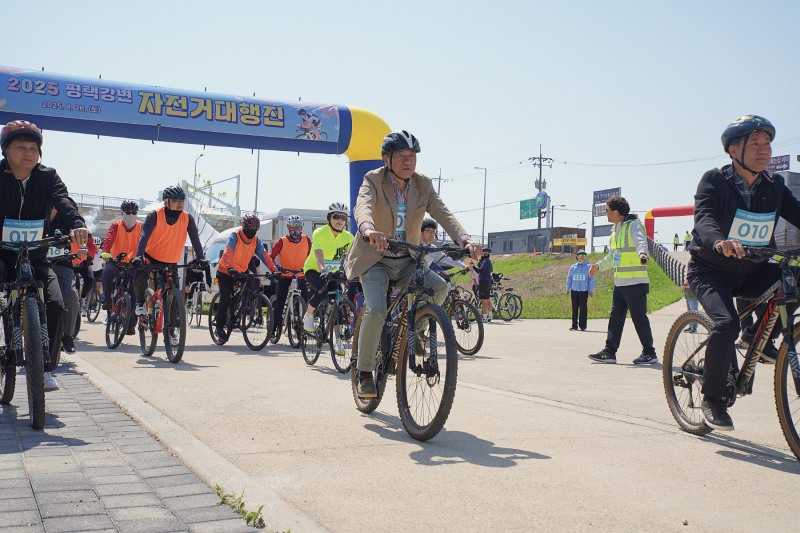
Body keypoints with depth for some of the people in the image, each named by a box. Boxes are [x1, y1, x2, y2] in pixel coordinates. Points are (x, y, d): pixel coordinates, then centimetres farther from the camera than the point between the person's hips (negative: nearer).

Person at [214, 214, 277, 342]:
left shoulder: (256, 241, -2)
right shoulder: (235, 236, -18)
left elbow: (264, 255, -12)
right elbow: (227, 252, -33)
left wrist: (274, 269, -27)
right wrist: (230, 268, -51)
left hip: (241, 273, 5)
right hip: (225, 273, -5)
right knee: (225, 299, -12)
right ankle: (219, 328, -3)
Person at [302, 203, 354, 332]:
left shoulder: (348, 237, -9)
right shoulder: (320, 233, -21)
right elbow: (319, 255, -37)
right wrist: (322, 270, -56)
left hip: (333, 273, 5)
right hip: (313, 269, -5)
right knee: (322, 290, -33)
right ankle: (308, 316, -8)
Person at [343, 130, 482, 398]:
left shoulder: (423, 185, 0)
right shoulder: (373, 180, -10)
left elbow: (442, 213, -13)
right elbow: (363, 206, -31)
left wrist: (464, 239, -33)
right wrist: (369, 229, -55)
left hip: (408, 261, 4)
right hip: (376, 260, -3)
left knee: (440, 287, -23)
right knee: (376, 310, -24)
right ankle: (365, 373, -6)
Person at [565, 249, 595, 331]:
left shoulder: (588, 267, 4)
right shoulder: (573, 267, 11)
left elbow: (591, 279, 3)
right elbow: (569, 278, 14)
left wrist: (591, 290, -2)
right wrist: (568, 289, 9)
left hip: (584, 291, -3)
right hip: (574, 291, 3)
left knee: (583, 308, -2)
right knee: (574, 308, 5)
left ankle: (582, 326, 3)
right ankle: (574, 325, 11)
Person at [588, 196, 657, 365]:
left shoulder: (633, 225, -9)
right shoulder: (615, 229, 18)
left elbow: (641, 242, -30)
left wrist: (642, 254, -49)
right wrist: (599, 266, 36)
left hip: (635, 282, -9)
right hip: (620, 282, 9)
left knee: (639, 317, -4)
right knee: (615, 317, 8)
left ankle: (649, 353, 7)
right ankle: (609, 352, 11)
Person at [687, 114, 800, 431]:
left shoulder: (774, 187, 1)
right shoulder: (714, 181, -12)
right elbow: (704, 218, -28)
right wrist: (720, 242, -50)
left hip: (752, 272, 5)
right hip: (711, 271, -5)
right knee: (727, 323, -28)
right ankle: (712, 399, -11)